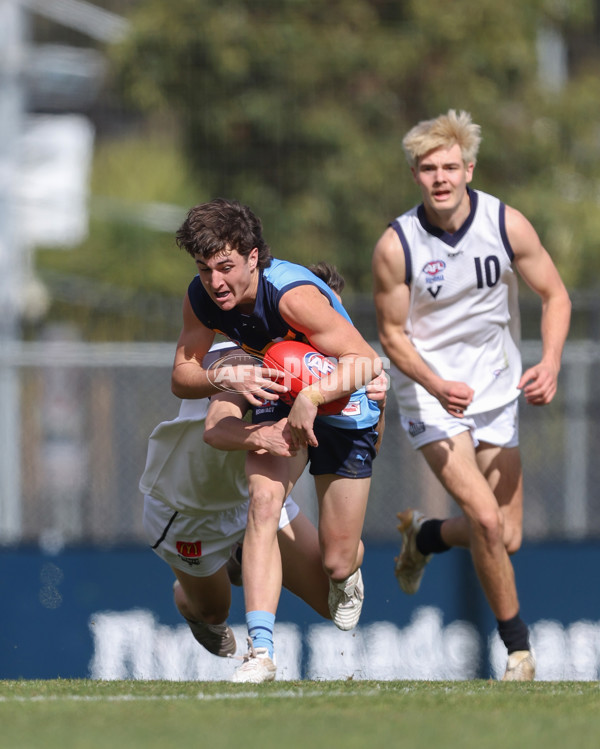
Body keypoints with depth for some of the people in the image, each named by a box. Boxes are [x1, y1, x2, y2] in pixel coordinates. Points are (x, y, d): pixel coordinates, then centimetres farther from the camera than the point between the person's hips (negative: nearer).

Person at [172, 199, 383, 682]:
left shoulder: (291, 295, -35)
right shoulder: (202, 298, -16)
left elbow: (366, 361, -35)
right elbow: (182, 376, -9)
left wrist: (312, 397, -48)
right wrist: (225, 379, -30)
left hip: (343, 404, -4)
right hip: (279, 397, 4)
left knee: (337, 562, 0)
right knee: (264, 502, -25)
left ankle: (348, 575, 42)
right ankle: (261, 649, -30)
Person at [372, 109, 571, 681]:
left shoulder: (506, 224, -12)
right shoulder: (396, 246, -17)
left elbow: (554, 295, -2)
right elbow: (392, 333, -7)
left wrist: (550, 363, -19)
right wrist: (436, 385, -25)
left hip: (495, 393, 3)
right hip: (430, 395, -3)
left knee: (507, 539, 4)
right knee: (486, 519, -20)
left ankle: (422, 536, 37)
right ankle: (517, 646, -2)